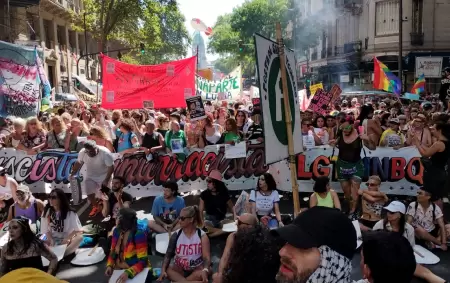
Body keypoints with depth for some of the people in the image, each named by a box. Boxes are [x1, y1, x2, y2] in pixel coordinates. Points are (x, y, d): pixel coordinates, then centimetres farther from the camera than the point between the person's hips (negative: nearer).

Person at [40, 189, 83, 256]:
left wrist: (68, 239, -22)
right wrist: (51, 240, -14)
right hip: (53, 240, 2)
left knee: (79, 237, -34)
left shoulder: (70, 213, -5)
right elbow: (46, 230, 4)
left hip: (67, 242, -2)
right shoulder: (46, 212, 3)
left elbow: (79, 231, -7)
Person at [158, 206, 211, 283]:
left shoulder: (202, 236, -8)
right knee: (168, 270, -28)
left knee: (207, 270, -33)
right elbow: (168, 254, -4)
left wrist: (205, 270, -36)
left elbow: (206, 257, -15)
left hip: (197, 268, -1)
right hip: (180, 268, 1)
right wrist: (163, 270, -23)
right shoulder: (176, 235, -3)